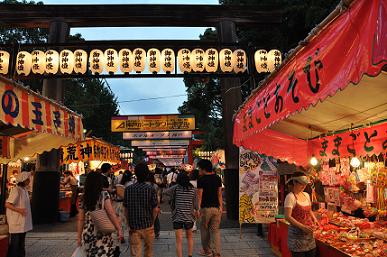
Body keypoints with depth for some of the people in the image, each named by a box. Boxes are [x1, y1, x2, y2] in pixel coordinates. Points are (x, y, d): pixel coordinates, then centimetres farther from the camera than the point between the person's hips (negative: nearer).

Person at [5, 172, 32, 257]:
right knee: (14, 242, 1)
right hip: (16, 222, -8)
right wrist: (19, 210, -28)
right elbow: (7, 204, -22)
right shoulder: (16, 190, -18)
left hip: (23, 221, 8)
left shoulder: (24, 189, 8)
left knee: (21, 241, 16)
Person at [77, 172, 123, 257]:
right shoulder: (104, 195, -6)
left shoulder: (84, 199, 5)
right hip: (102, 233, -5)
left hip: (87, 235, 5)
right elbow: (111, 213, -12)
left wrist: (79, 237, 14)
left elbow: (80, 220, 8)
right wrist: (119, 229, -9)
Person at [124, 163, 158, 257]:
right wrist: (152, 222, 8)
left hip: (133, 227, 1)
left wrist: (129, 223, 10)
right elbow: (155, 209, -8)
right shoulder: (151, 189, -11)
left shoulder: (128, 189, -5)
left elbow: (126, 209, -1)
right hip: (147, 226, -1)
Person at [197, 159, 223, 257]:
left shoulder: (201, 180, -10)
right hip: (216, 207, 4)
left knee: (205, 230, 13)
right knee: (215, 230, 8)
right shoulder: (217, 178, 4)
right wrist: (221, 206, 11)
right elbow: (219, 194, 7)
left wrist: (198, 208, -5)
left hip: (206, 208, -4)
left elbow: (199, 196, -10)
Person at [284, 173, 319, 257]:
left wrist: (314, 219, 4)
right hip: (297, 233, -7)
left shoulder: (306, 195, 8)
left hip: (309, 232, 7)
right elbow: (288, 217, -20)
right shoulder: (290, 197, -15)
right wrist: (302, 227, -24)